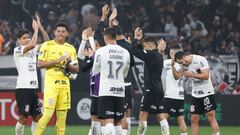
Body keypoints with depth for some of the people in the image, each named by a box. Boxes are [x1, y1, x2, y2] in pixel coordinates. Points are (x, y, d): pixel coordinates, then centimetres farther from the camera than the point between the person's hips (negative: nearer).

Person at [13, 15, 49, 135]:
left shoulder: (33, 50, 15)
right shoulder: (17, 50, -6)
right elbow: (32, 45, -23)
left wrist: (40, 28, 0)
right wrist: (36, 29, -14)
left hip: (33, 88, 8)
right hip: (23, 88, -8)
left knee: (37, 117, 7)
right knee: (23, 118, -6)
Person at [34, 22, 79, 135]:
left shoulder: (71, 48, 13)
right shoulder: (47, 45, 0)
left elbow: (76, 69, 15)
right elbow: (39, 64, -6)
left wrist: (69, 65, -7)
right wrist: (57, 61, -14)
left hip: (65, 84, 5)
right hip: (51, 83, -5)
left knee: (62, 116, 4)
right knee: (48, 114, -14)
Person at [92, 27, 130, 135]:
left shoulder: (101, 51, -7)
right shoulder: (125, 53, 3)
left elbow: (95, 71, 6)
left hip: (106, 91, -4)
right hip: (120, 91, 4)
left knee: (108, 121, -9)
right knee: (118, 122, 13)